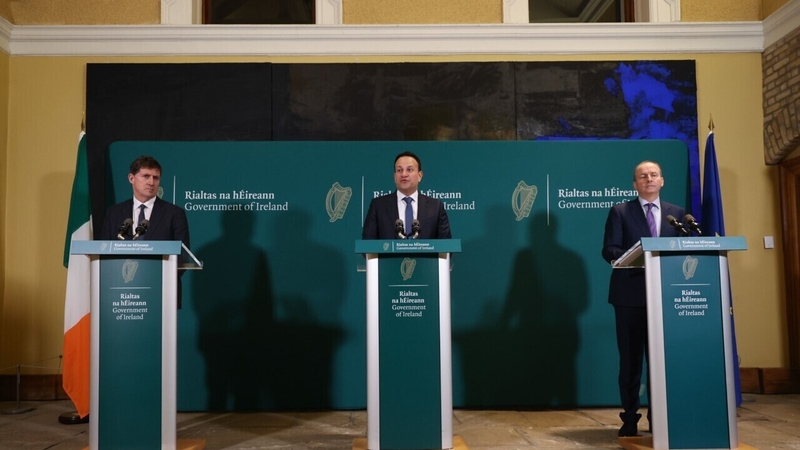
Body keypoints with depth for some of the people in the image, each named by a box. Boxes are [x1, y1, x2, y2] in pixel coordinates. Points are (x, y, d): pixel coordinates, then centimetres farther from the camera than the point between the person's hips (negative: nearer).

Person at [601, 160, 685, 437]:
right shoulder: (620, 211, 4)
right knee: (631, 359, 3)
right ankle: (630, 418, 12)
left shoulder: (676, 213, 13)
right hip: (631, 295, -2)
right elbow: (609, 251, -4)